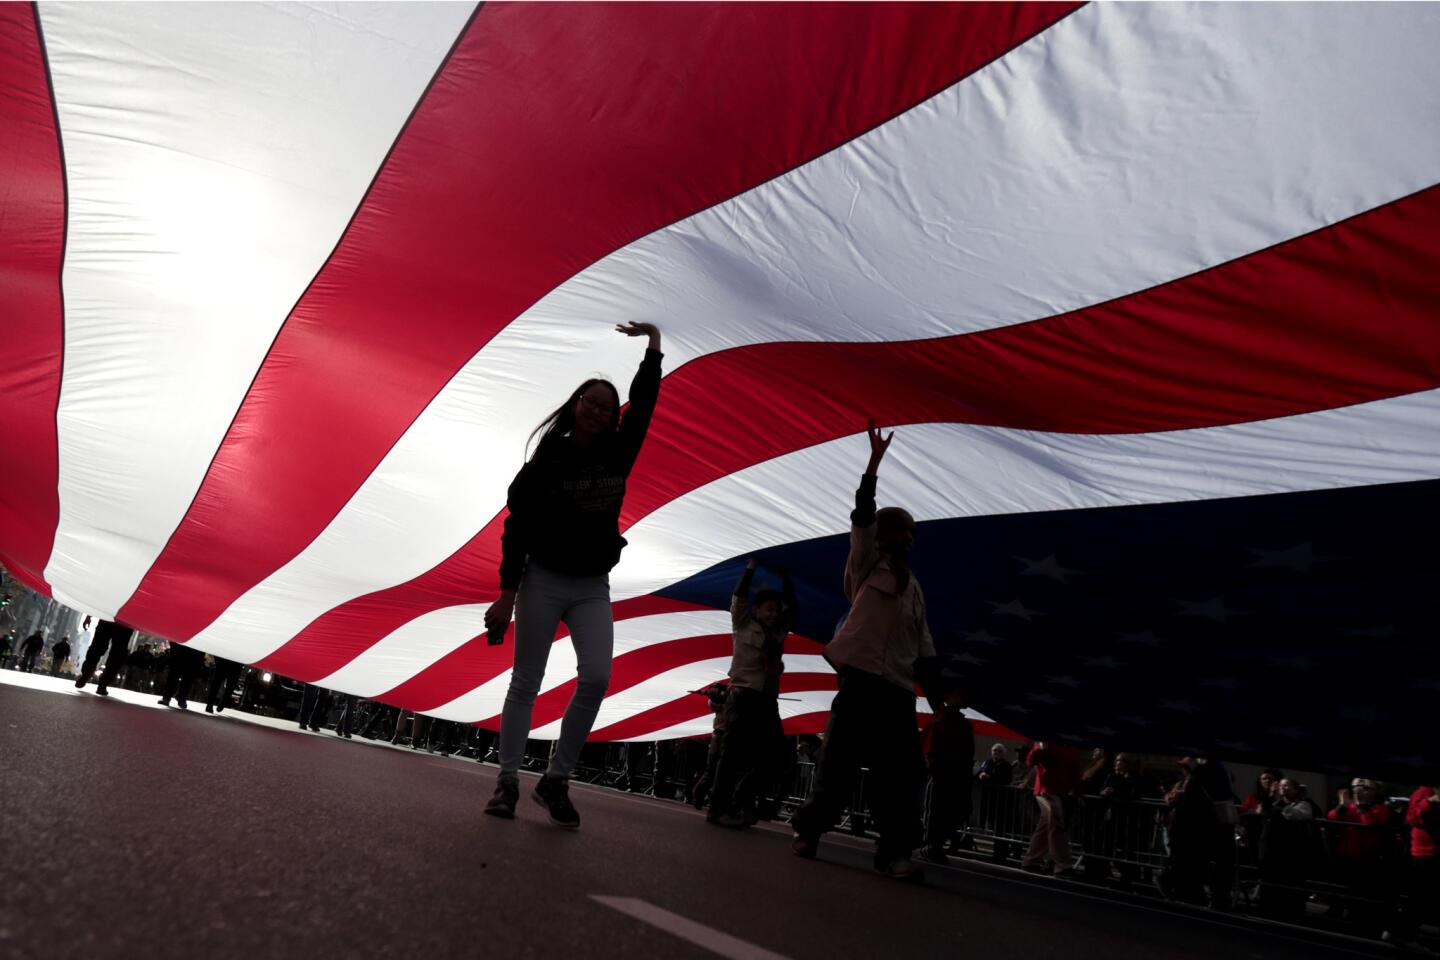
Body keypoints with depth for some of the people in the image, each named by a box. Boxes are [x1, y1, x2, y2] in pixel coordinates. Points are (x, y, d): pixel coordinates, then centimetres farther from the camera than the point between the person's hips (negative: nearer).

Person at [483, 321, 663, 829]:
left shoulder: (617, 457, 5)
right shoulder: (549, 459, -6)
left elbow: (643, 406, 8)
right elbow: (517, 528, -7)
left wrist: (654, 344, 7)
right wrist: (507, 594, -12)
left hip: (592, 588, 3)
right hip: (543, 581, -3)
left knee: (596, 678, -13)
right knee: (525, 684, 1)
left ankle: (555, 781, -2)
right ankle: (508, 782, 9)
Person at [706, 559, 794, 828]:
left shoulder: (779, 633, 18)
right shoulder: (743, 625, 6)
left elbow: (791, 607, 22)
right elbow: (739, 597, -2)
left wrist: (786, 578, 19)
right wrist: (751, 567, 1)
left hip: (767, 700, 6)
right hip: (743, 696, -6)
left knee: (772, 754, -2)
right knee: (734, 751, -9)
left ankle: (741, 804, 9)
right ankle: (718, 808, -6)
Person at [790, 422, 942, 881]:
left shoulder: (914, 587, 22)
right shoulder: (865, 564, 9)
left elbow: (924, 647, 19)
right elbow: (862, 517, -6)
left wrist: (936, 698, 11)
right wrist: (874, 464, -12)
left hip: (898, 687, 5)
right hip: (861, 676, -5)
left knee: (902, 772, -4)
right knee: (839, 761, -3)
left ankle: (894, 850, -2)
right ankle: (807, 832, 12)